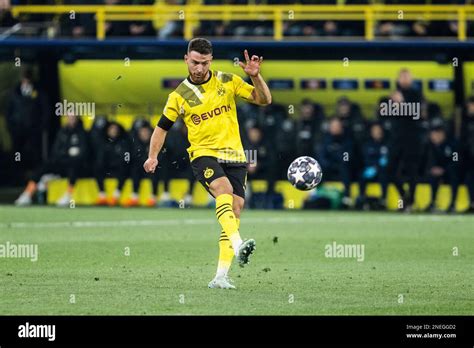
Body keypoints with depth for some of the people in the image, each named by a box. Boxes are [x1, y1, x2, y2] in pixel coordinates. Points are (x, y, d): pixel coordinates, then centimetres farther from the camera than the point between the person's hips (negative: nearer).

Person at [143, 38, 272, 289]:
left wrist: (255, 76, -13)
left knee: (235, 208, -5)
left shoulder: (228, 82, 4)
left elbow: (264, 100, 5)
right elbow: (162, 127, 13)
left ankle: (221, 275, -3)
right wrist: (153, 156, 0)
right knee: (224, 189, -32)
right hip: (203, 154, -3)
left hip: (234, 155, 3)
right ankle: (238, 245, -49)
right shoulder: (179, 96, 2)